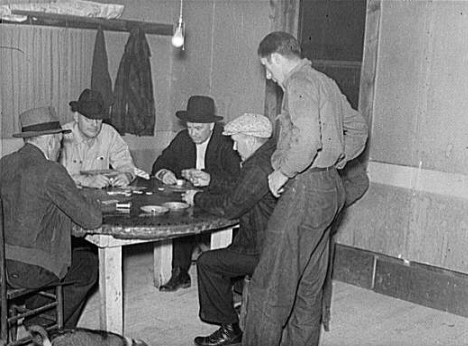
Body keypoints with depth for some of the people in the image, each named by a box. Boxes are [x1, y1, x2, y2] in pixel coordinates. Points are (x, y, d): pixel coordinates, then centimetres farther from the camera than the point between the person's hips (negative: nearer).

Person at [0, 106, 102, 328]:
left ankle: (36, 327, 39)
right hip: (29, 271, -7)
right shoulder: (51, 172, -17)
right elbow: (91, 220, -15)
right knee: (89, 264, 17)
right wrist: (92, 205, 8)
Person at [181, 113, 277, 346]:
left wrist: (198, 199, -7)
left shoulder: (259, 166, -24)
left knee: (207, 262, -5)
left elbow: (230, 207, -21)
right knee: (220, 253, 24)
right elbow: (239, 188, 22)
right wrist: (211, 181, 19)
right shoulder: (271, 155, 10)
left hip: (265, 252, -11)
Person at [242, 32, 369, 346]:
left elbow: (307, 139, -27)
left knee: (270, 287, -4)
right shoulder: (325, 82, 18)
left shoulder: (299, 83, -12)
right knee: (309, 285, 16)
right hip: (331, 189, 10)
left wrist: (282, 173, -13)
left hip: (305, 189, -10)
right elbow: (359, 127, 25)